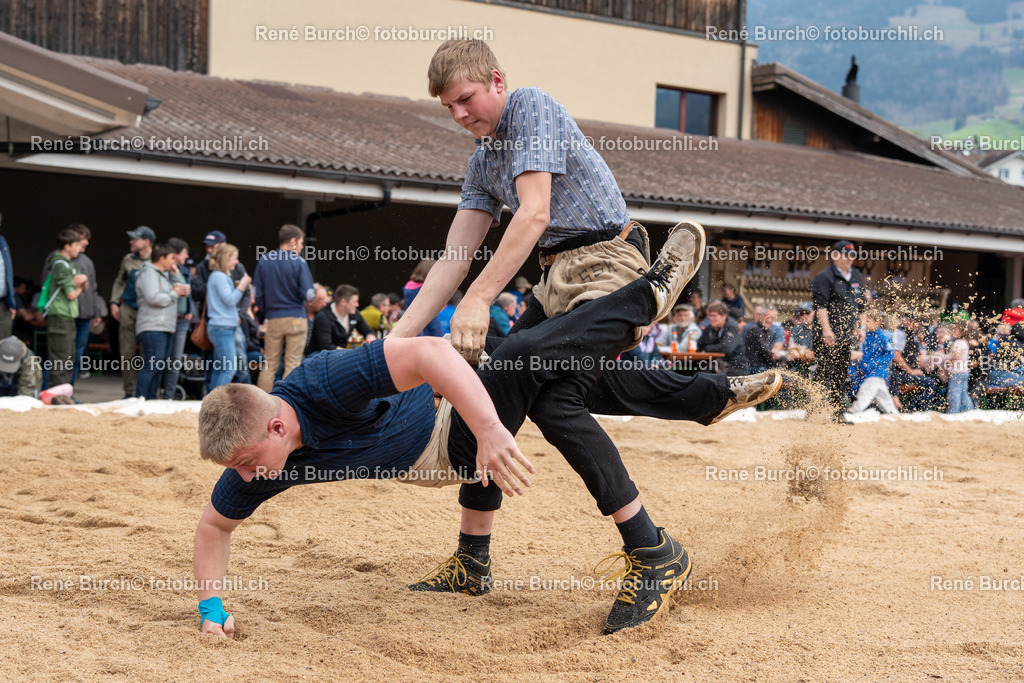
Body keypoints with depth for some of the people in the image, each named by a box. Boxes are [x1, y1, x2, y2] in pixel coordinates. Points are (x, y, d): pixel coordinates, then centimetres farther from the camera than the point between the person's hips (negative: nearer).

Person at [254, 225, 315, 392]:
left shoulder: (264, 261, 3)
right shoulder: (298, 262, -8)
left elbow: (257, 294, 4)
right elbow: (308, 294, -12)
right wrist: (313, 294, 10)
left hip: (273, 320, 3)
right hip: (296, 319, -3)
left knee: (269, 365, 9)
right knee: (293, 364, 2)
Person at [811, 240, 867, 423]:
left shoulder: (857, 277, 17)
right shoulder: (824, 277, -7)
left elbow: (862, 305, 24)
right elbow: (820, 305, -14)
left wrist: (860, 327, 16)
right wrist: (826, 330, -21)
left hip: (847, 334, 7)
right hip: (827, 335, -7)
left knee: (841, 374, 9)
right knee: (824, 373, -11)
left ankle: (837, 413, 13)